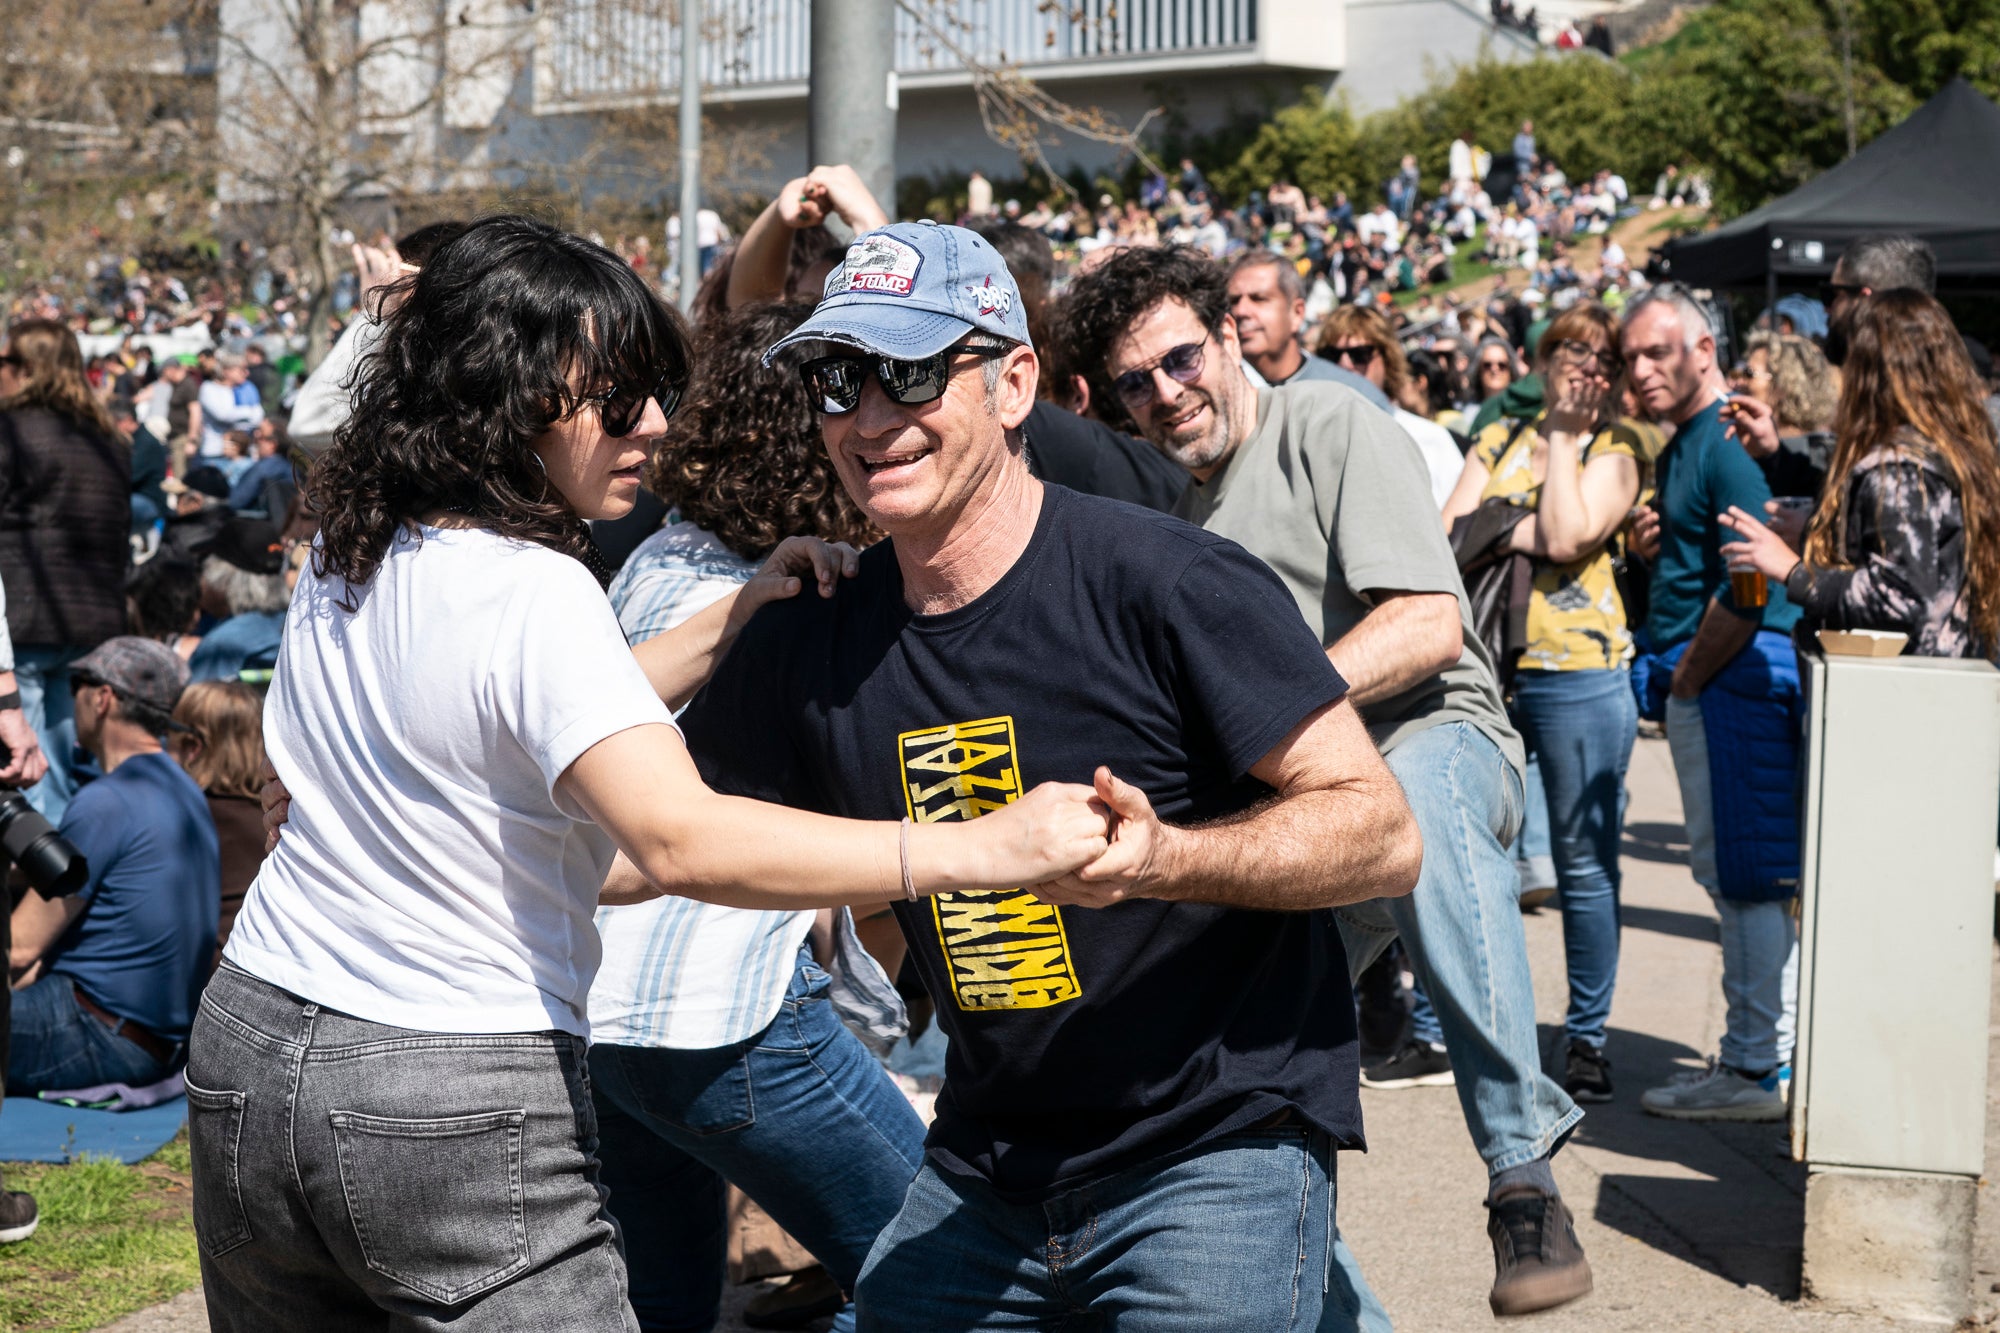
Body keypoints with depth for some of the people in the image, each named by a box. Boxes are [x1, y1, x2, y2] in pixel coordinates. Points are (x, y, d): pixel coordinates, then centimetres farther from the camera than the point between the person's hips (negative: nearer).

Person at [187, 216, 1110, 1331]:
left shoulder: (345, 560, 7)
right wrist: (979, 850, -35)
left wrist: (739, 618, 10)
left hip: (255, 1040, 8)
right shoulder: (531, 591, -20)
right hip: (458, 1104, -8)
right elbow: (679, 839, -32)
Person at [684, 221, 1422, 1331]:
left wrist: (1165, 860, -31)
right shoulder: (811, 640, 2)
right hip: (984, 1179, 6)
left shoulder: (1161, 584, -15)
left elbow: (1382, 835, -16)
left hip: (1217, 1156, -5)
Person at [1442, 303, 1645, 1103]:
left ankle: (1586, 1037, 8)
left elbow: (1568, 536, -12)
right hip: (1486, 665, 3)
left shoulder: (1615, 452, 4)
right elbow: (1450, 533, 4)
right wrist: (1533, 528, -11)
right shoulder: (1499, 440, 15)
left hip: (1578, 671, -3)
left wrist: (1563, 436, -5)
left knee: (1585, 860, 0)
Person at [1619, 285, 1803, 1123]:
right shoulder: (1681, 447, 17)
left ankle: (1752, 1071, -2)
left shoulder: (1729, 446, -14)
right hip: (1700, 683, 11)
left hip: (1733, 678, -11)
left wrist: (1687, 677, -12)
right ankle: (1774, 1052, 21)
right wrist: (1650, 543, 6)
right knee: (1730, 874, 14)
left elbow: (1747, 595, -21)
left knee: (1744, 879, -6)